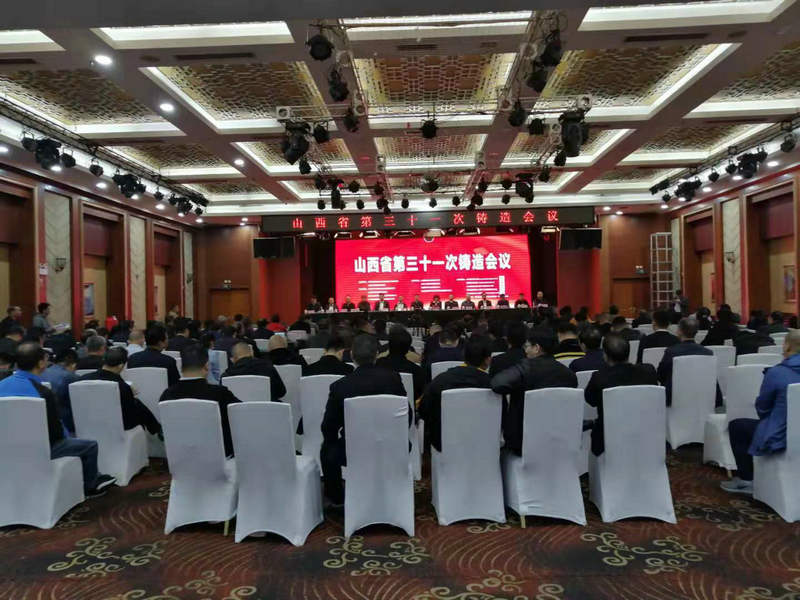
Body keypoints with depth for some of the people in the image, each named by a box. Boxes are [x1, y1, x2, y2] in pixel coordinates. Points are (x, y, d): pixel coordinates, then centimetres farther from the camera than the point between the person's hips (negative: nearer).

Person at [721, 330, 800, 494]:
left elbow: (762, 409, -6)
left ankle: (746, 480, 18)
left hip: (781, 438, -7)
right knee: (765, 420, 32)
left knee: (735, 426, 14)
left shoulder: (776, 373, -17)